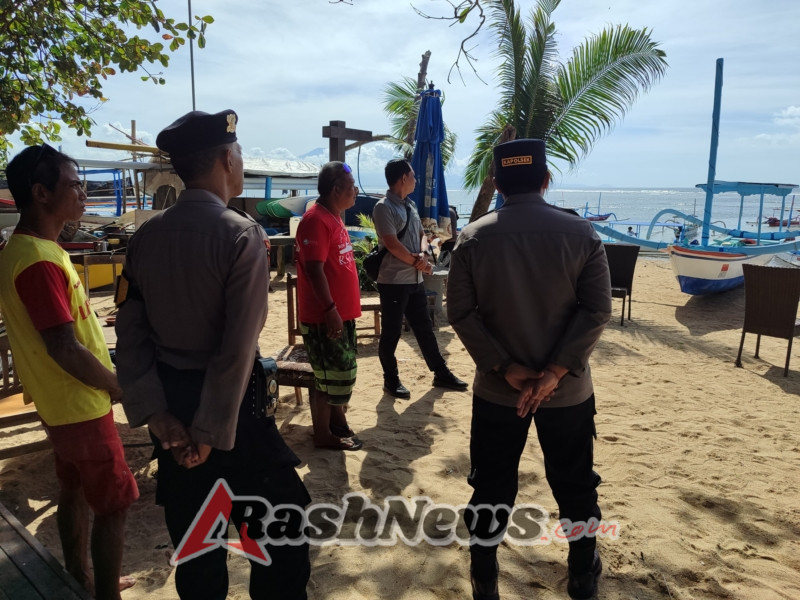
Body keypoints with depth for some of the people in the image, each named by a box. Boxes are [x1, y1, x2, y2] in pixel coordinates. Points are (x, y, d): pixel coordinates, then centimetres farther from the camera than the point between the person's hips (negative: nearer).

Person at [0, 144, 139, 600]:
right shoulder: (38, 261, -25)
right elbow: (66, 349, -26)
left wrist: (109, 381, 15)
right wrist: (123, 389, -14)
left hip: (65, 402, 10)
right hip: (82, 406, -10)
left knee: (76, 492, 21)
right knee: (115, 504, 3)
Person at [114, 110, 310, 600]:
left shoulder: (146, 237, 1)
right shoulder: (242, 234, -17)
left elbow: (130, 334, -2)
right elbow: (239, 346, -21)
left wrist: (156, 412, -3)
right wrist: (212, 432, -13)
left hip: (172, 406, 7)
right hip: (227, 406, -6)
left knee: (192, 532, 21)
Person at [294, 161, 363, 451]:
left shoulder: (333, 217, 13)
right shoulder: (316, 220, -18)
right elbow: (314, 270, -24)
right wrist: (330, 310, -25)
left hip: (341, 313, 10)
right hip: (324, 317, -10)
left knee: (341, 374, 19)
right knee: (328, 378, 2)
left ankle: (338, 423, 34)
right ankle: (323, 435, 17)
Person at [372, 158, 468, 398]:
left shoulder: (410, 205, 13)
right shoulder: (383, 207, -13)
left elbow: (421, 234, 16)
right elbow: (392, 244, -19)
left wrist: (422, 255, -5)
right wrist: (417, 262, -9)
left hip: (415, 280, 8)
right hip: (393, 281, -8)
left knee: (424, 328, 15)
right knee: (391, 333, 4)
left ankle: (440, 373, 25)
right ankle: (391, 380, 17)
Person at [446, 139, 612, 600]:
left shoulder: (474, 237, -5)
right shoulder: (581, 233, -6)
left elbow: (461, 312, -10)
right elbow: (597, 310, -12)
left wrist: (507, 369, -12)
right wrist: (554, 372, -15)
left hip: (496, 389, 0)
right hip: (569, 390, 0)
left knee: (491, 488, 14)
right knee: (575, 485, 19)